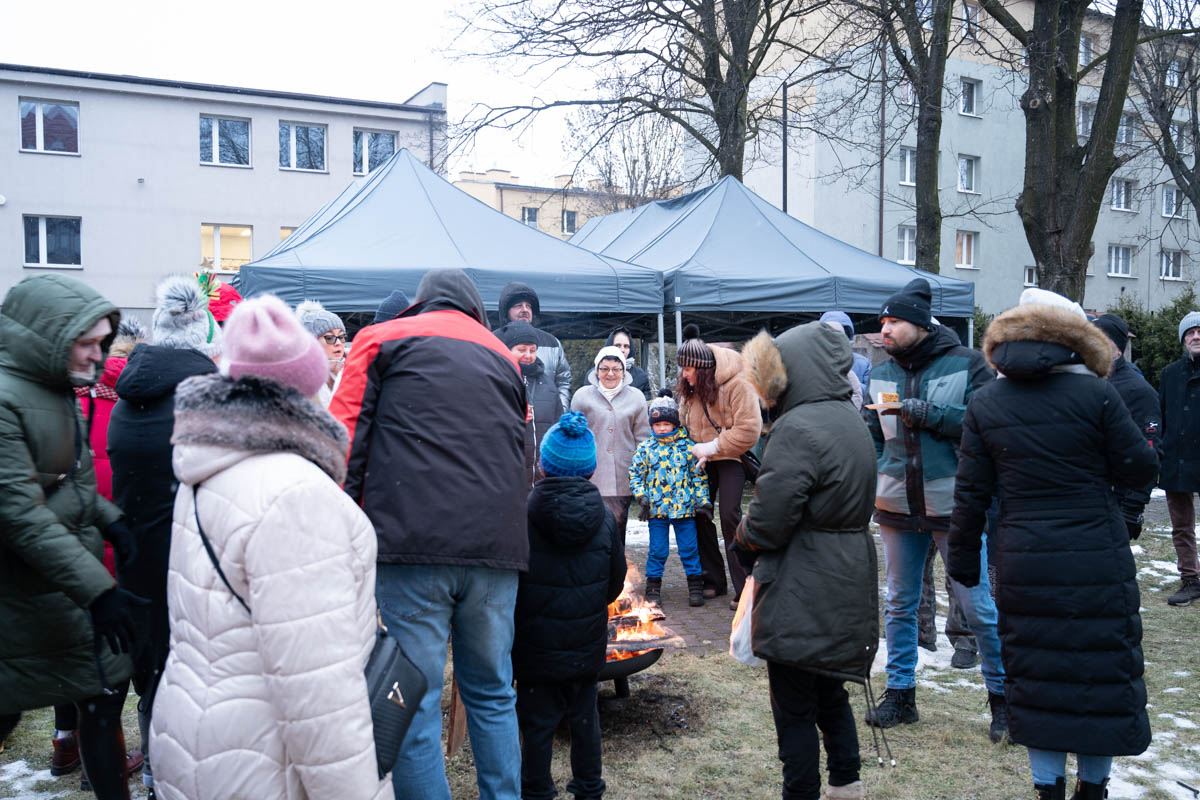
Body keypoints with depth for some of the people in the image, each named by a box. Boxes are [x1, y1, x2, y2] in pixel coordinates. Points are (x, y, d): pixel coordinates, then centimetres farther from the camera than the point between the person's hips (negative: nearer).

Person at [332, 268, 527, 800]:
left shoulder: (382, 338, 11)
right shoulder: (503, 357, 23)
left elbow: (344, 441, 1)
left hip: (413, 541, -4)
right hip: (496, 546, 4)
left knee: (414, 699, 2)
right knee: (492, 693, 16)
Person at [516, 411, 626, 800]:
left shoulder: (522, 515, -16)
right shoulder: (604, 518, -5)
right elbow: (616, 581, 4)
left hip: (536, 645, -3)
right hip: (587, 647, 3)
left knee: (537, 723, 11)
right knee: (584, 716, 19)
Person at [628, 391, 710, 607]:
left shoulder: (688, 447, 1)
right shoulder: (645, 448, 1)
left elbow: (699, 475, 6)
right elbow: (635, 474, 6)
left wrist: (702, 500, 1)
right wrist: (642, 496, -6)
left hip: (685, 507, 0)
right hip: (656, 508, 0)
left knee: (689, 548, 7)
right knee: (657, 550, 6)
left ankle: (695, 585, 19)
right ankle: (653, 586, 18)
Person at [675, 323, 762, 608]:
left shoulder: (736, 382, -20)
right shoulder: (688, 386, 0)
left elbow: (749, 430, -22)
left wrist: (712, 448, -20)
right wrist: (693, 451, -4)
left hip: (731, 456, -6)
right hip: (702, 457, 6)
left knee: (729, 515, -14)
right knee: (698, 513, 4)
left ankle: (744, 588, -5)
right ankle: (713, 581, 18)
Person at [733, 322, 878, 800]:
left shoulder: (797, 429, -21)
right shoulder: (851, 420, 9)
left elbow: (768, 521, -22)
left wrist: (743, 544, 1)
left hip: (801, 597, -10)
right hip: (848, 585, 10)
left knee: (794, 708, 4)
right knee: (829, 692, 24)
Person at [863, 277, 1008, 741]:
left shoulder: (967, 364, -6)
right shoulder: (881, 375, 7)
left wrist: (931, 414, -22)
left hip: (953, 507, -4)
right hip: (896, 509, 4)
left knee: (978, 606, 3)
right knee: (899, 604, 13)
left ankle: (1003, 697, 21)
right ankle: (900, 694, 27)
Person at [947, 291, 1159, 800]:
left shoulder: (984, 404, 0)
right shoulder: (1095, 394, -9)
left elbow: (971, 494, 1)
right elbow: (1139, 470, -2)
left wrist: (964, 561, 10)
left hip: (1023, 564, 2)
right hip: (1098, 562, -2)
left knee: (1036, 673, 12)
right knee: (1104, 670, 13)